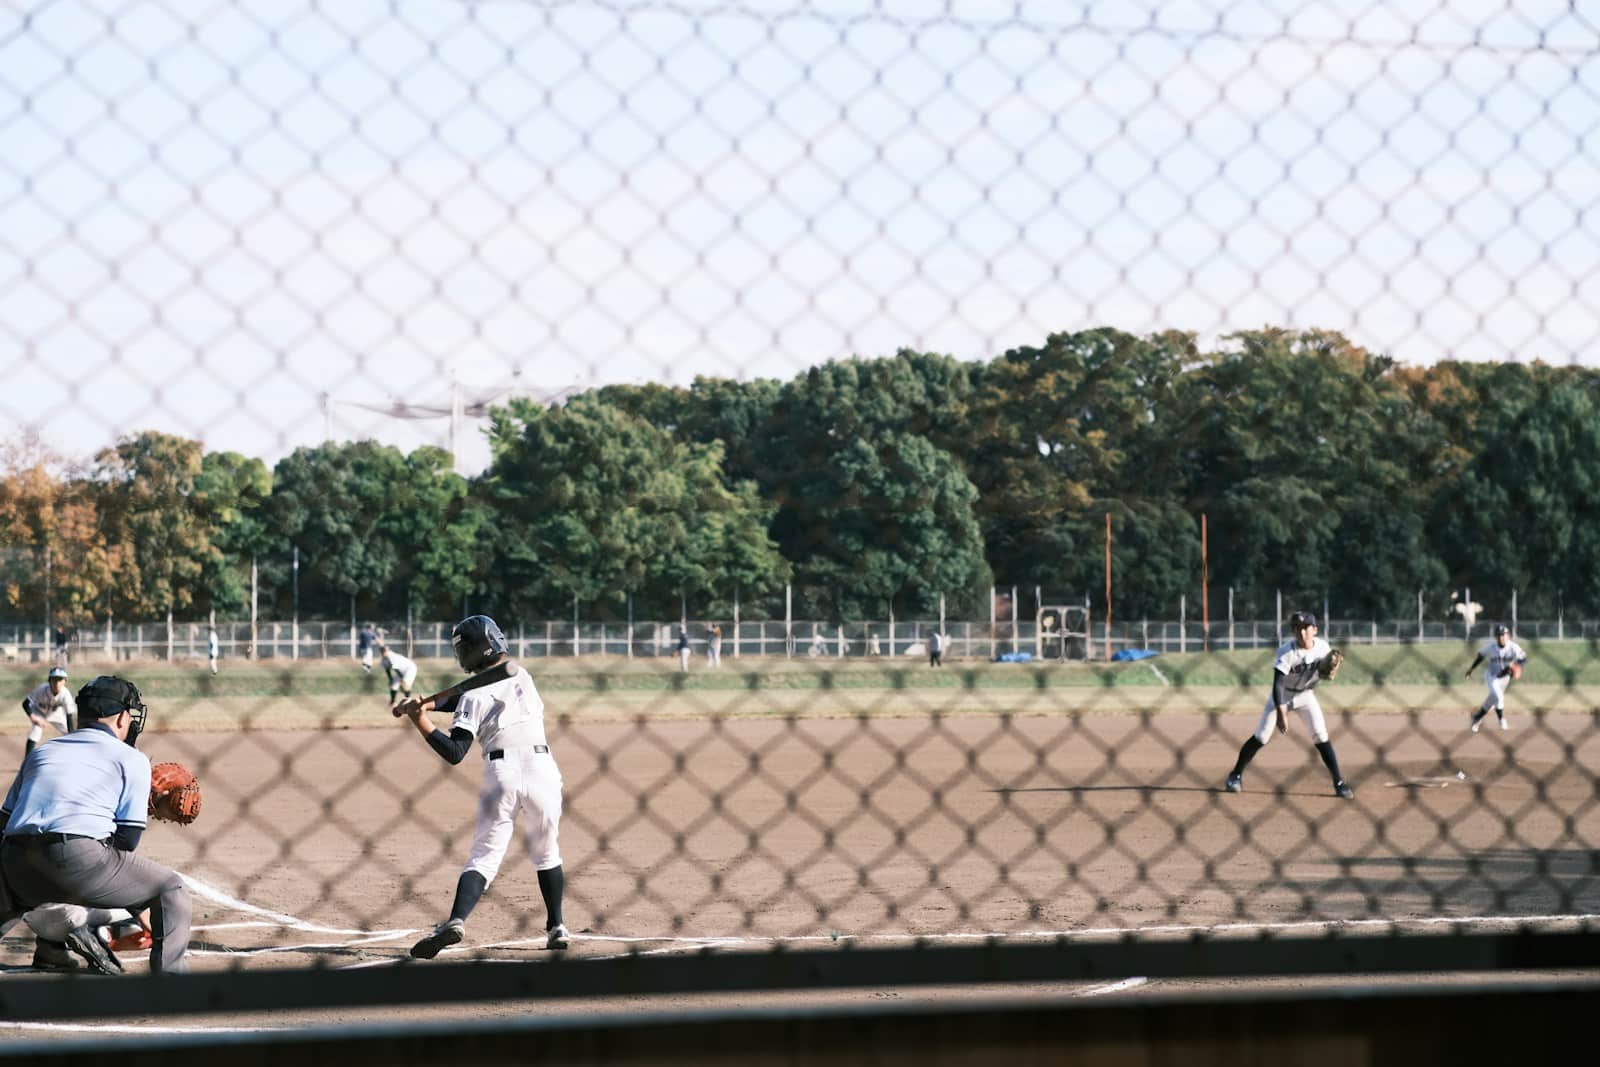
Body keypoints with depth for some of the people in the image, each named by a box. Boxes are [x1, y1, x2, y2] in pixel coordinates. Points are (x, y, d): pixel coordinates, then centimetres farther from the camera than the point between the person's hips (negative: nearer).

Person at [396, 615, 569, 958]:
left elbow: (454, 754, -9)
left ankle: (456, 921, -23)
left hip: (502, 773, -3)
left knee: (484, 856, -3)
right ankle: (556, 927, 22)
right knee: (546, 852, 21)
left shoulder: (475, 695, -2)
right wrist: (425, 707, 18)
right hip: (542, 768, 3)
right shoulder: (523, 677, 14)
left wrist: (421, 723, -8)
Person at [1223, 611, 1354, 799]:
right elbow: (1278, 684, -32)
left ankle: (1339, 783, -6)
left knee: (1321, 736, -10)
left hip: (1306, 694, 2)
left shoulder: (1322, 647, -15)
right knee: (1261, 737, -4)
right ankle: (1235, 776, 13)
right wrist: (1281, 713, -43)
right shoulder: (1286, 651, -27)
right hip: (1282, 695, -2)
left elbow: (1322, 673, 3)